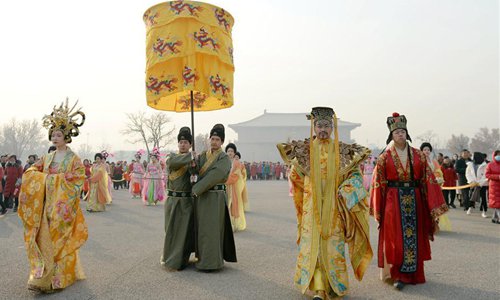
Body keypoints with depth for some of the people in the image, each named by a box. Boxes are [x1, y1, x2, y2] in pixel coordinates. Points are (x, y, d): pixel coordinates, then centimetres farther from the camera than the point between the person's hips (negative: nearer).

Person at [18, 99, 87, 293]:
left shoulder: (74, 158, -3)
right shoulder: (48, 157, 13)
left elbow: (79, 177, -14)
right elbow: (32, 172, 13)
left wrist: (56, 178, -15)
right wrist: (44, 177, -7)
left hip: (64, 205, -5)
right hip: (47, 204, 5)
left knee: (61, 239, -3)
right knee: (45, 238, 2)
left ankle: (60, 276, 7)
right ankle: (45, 275, 12)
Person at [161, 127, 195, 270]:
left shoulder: (194, 160, 6)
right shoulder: (172, 157, 3)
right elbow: (173, 162, -23)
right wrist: (190, 156, -21)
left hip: (187, 201, 1)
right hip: (173, 200, -1)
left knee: (186, 231, 6)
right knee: (171, 230, 6)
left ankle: (181, 259, 22)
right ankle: (168, 257, 22)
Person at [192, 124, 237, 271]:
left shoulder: (224, 158, -7)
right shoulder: (202, 155, 13)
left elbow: (214, 175, -18)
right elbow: (195, 170, 0)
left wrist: (196, 188, -18)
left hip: (215, 197, -6)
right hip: (201, 196, 6)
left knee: (211, 228, -3)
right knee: (201, 227, 13)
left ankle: (211, 261, 6)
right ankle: (203, 257, 27)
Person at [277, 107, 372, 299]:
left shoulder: (341, 150, 2)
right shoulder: (305, 149, 3)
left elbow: (355, 173, 5)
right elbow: (295, 175, 17)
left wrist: (346, 190, -9)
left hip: (333, 206, 0)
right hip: (312, 205, 0)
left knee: (333, 245, 4)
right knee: (312, 245, -3)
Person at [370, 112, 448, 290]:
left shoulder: (418, 155, 6)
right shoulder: (385, 157, 0)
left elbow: (428, 180, 4)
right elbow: (378, 184, -1)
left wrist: (433, 205, -2)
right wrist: (378, 210, -3)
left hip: (414, 201, 3)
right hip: (393, 201, -3)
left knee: (414, 237, 9)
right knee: (395, 240, -3)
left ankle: (413, 274, 24)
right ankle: (397, 275, 6)